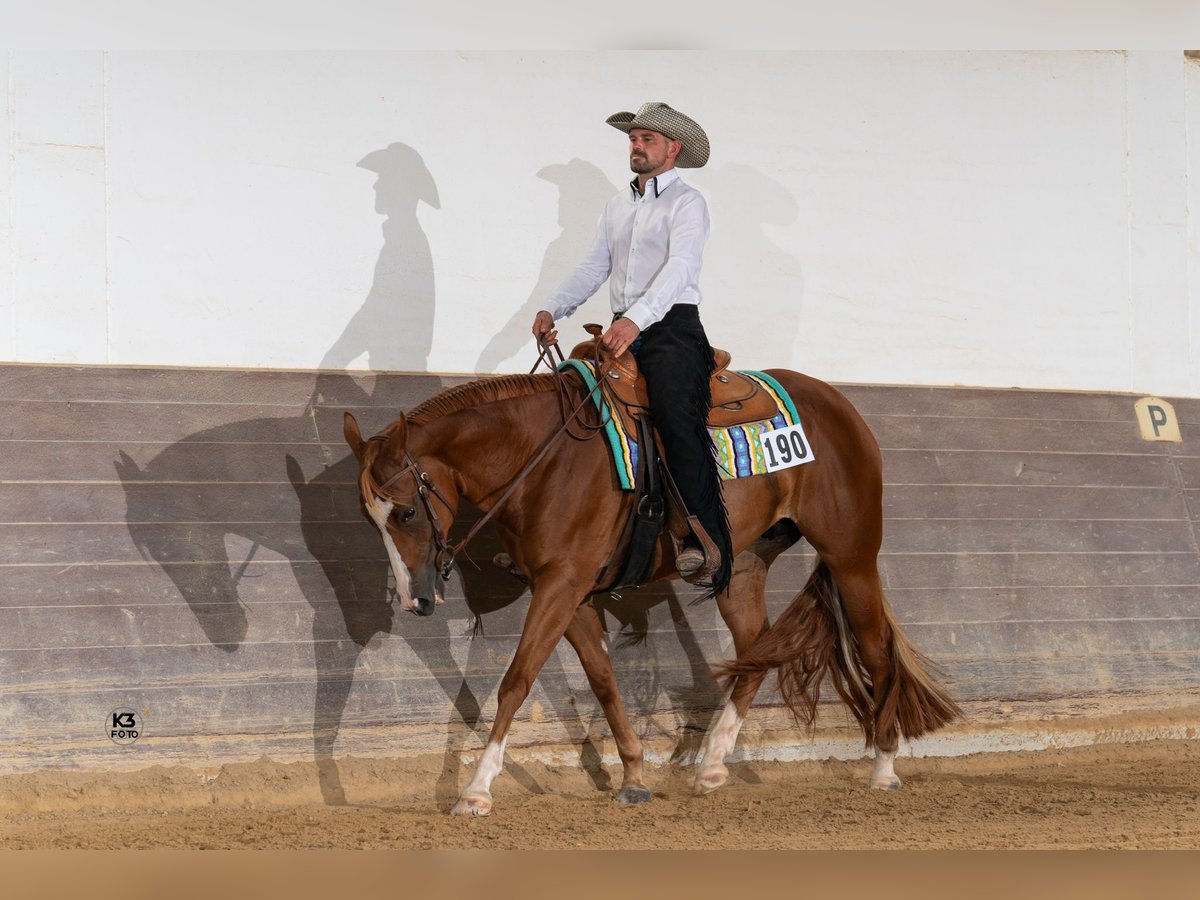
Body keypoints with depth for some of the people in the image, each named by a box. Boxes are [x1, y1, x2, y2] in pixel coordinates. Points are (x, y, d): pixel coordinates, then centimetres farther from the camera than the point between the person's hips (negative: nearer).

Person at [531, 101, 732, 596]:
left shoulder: (687, 202, -1)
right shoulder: (617, 206, 22)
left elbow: (678, 267, -16)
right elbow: (593, 268, 22)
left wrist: (636, 319, -31)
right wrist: (553, 310, 4)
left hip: (673, 326, -8)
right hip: (624, 333, 8)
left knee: (674, 408, -31)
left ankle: (705, 541, -38)